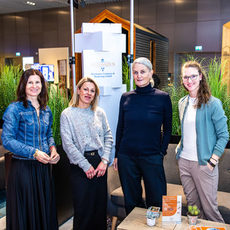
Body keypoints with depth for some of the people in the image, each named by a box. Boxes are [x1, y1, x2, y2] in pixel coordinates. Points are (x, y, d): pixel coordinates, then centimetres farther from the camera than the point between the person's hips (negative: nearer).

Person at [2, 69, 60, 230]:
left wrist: (52, 149, -1)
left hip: (43, 167, 5)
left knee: (45, 210, 14)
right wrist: (33, 152, -19)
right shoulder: (15, 109, -8)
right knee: (25, 212, 6)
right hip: (23, 167, -5)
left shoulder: (46, 111, 9)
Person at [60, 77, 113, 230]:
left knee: (101, 204, 10)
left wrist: (104, 160, -5)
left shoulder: (99, 112, 7)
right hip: (80, 165, -3)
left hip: (100, 162, 3)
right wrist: (86, 165, -11)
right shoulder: (67, 114, -3)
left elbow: (108, 137, 7)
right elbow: (68, 144, -8)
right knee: (83, 205, 4)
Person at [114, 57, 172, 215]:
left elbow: (167, 129, 3)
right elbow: (120, 128, 9)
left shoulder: (163, 97, -4)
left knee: (156, 201, 7)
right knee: (131, 201, 15)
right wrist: (117, 155, 9)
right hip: (126, 157, 2)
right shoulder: (126, 97, 3)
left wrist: (162, 153, -2)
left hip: (152, 157, -2)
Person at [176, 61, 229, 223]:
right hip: (184, 161, 5)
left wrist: (213, 161, -13)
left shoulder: (213, 104, -9)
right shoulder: (182, 103, 9)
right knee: (192, 203, 16)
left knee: (209, 207, 2)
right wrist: (179, 149, 9)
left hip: (203, 162, -5)